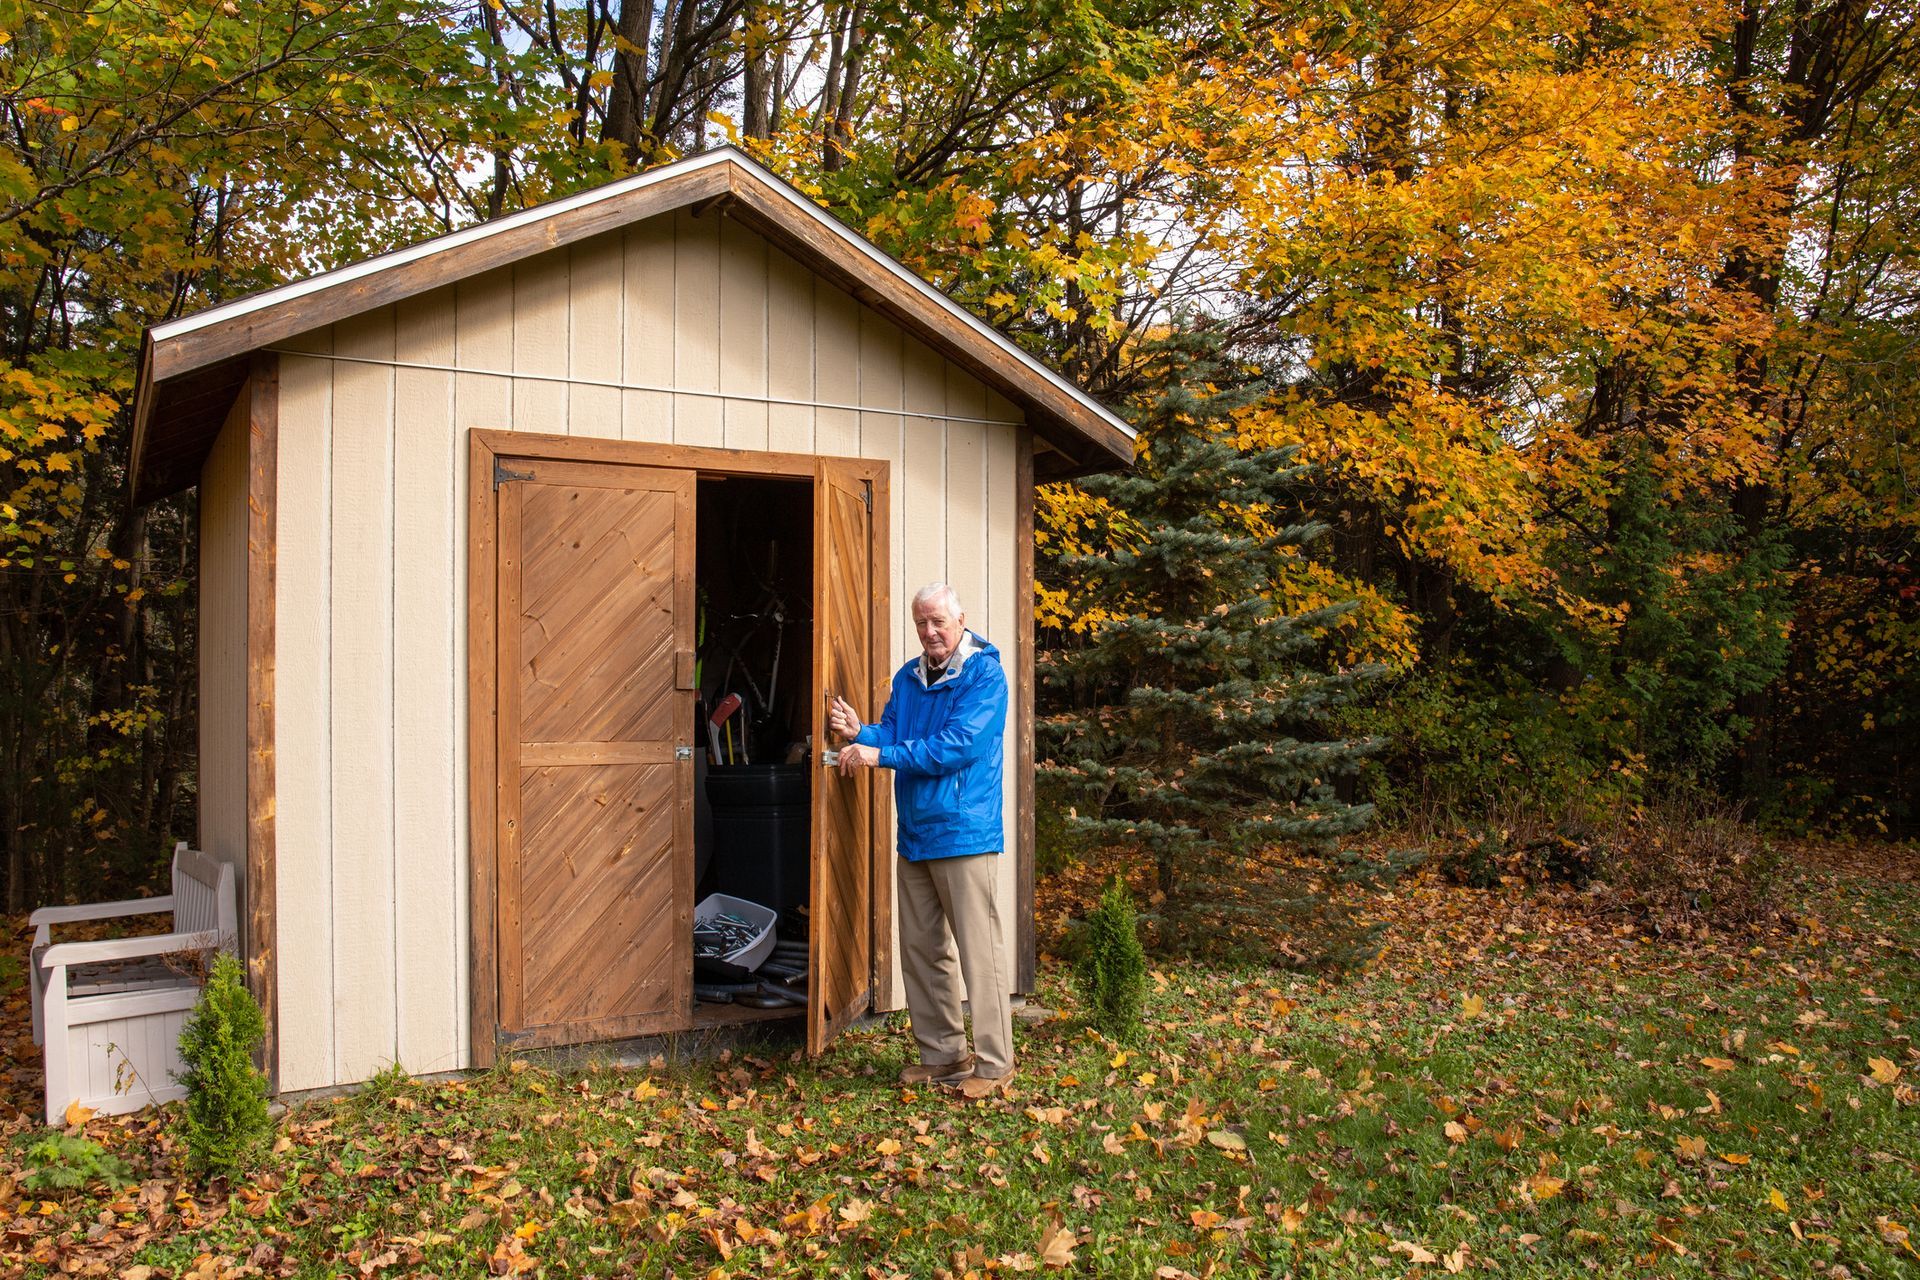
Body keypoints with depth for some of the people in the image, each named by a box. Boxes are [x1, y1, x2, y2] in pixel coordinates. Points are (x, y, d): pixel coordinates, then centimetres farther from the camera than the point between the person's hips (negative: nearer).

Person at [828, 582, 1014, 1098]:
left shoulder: (984, 674, -10)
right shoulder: (908, 678, 13)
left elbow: (959, 746, -19)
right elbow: (891, 737, 14)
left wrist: (882, 755, -21)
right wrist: (860, 733, -8)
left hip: (963, 832, -8)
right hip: (915, 834, 8)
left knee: (978, 951, -4)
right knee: (921, 949, 13)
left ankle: (994, 1063, 5)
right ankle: (942, 1052, 25)